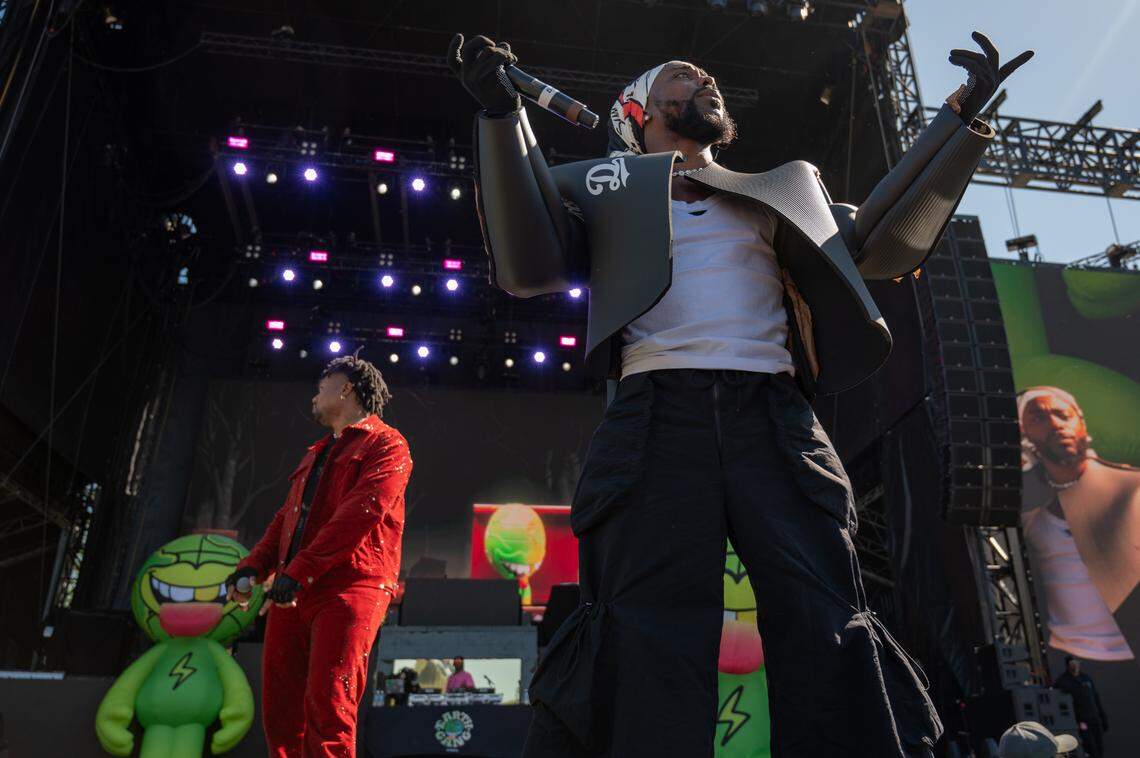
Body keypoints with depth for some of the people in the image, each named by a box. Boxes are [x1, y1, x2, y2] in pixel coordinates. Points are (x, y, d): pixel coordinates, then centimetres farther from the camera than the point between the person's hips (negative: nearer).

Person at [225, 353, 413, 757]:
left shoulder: (385, 444, 0)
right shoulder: (316, 454, 28)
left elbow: (361, 512, -14)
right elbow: (286, 518, 24)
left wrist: (299, 571, -20)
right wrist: (253, 567, 6)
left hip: (349, 590, -8)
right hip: (293, 593, 8)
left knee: (326, 706, -13)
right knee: (279, 709, 5)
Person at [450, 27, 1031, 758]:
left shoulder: (782, 189, 29)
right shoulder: (608, 184, 20)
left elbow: (883, 243, 25)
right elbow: (529, 265, 5)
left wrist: (959, 119, 23)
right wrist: (503, 113, 0)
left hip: (775, 421, 3)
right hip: (659, 417, -2)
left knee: (828, 629, -5)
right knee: (650, 637, -9)